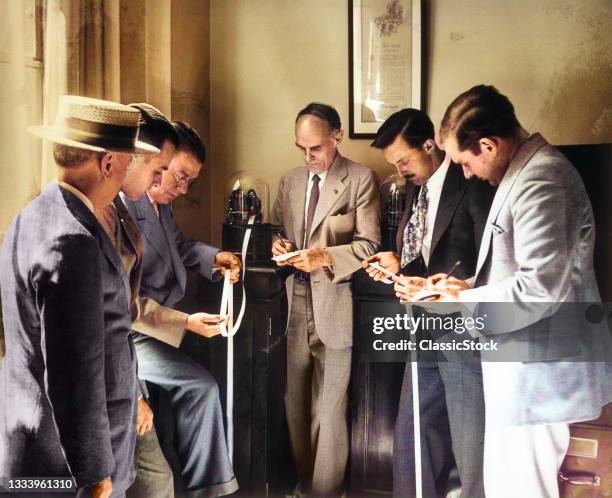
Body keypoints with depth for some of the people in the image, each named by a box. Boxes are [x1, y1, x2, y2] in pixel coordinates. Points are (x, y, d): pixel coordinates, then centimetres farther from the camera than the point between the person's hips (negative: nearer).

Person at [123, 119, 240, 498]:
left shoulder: (160, 201, 2)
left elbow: (178, 245, 21)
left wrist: (214, 257, 1)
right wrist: (184, 323, -28)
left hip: (161, 317, 10)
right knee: (201, 385, -13)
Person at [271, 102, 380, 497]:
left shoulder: (361, 179, -4)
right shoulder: (290, 181, 13)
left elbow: (368, 246, -7)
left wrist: (325, 257, -21)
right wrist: (280, 245, -3)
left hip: (334, 304, -5)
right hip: (296, 302, 5)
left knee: (329, 408, 2)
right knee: (296, 403, 13)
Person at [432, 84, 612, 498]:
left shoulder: (539, 181, -21)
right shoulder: (524, 170, 12)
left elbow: (539, 288, -26)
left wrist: (464, 301, -13)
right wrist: (470, 286, 8)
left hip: (538, 372, -10)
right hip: (524, 366, 10)